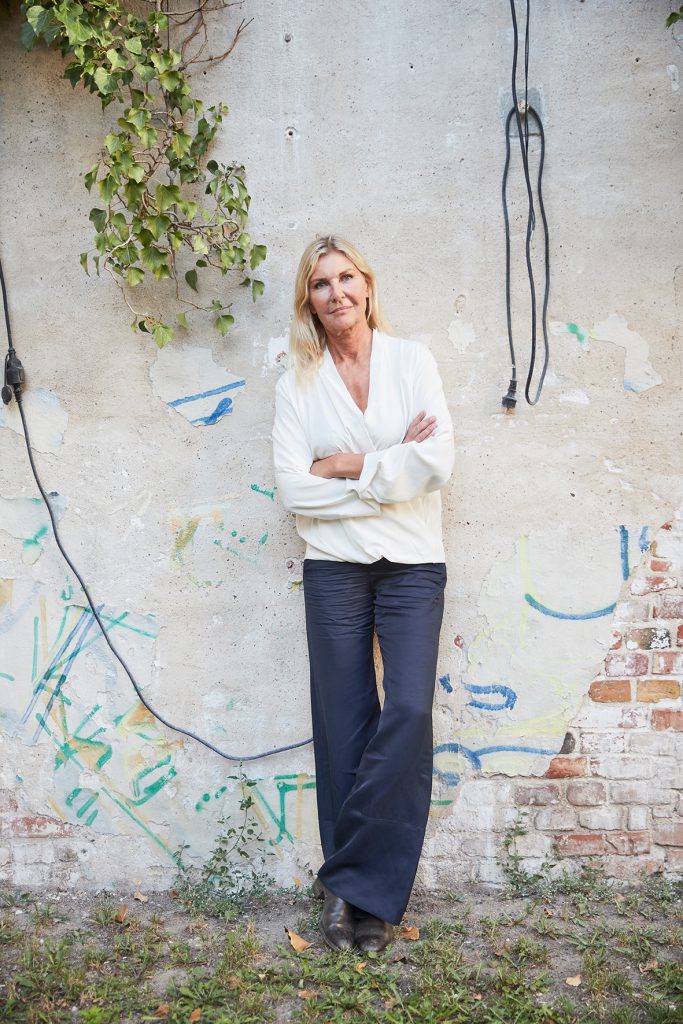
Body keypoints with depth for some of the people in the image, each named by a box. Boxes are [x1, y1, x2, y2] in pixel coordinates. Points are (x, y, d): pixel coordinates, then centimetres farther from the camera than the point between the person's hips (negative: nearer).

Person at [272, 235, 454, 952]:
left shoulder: (412, 360, 4)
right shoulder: (298, 382, 5)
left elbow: (439, 462, -8)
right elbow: (293, 488, -6)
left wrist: (347, 466, -9)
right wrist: (391, 466, -9)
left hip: (412, 566, 0)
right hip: (334, 568, 1)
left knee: (408, 713, -10)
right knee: (343, 726, 4)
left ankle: (350, 881, 5)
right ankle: (360, 892, 17)